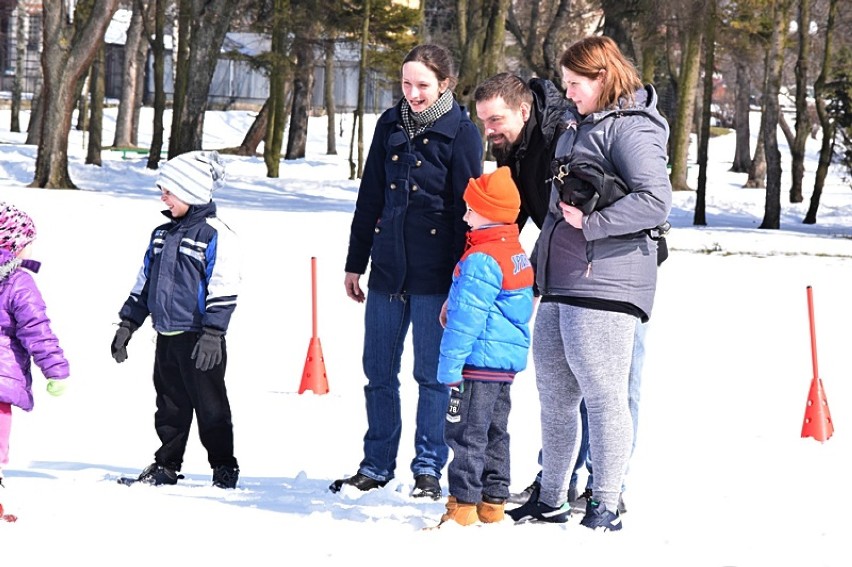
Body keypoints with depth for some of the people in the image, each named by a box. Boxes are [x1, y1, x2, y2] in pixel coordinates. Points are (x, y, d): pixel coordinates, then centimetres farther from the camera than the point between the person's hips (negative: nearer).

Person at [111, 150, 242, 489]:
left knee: (209, 405, 0)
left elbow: (223, 290, -14)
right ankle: (166, 467, 20)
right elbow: (144, 283, 20)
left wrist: (212, 334, -20)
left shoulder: (215, 235, -9)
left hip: (199, 339, -7)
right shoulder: (162, 235, 14)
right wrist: (127, 325, 17)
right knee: (169, 405, 12)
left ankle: (224, 469, 9)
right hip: (166, 337, 7)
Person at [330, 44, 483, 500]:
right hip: (388, 269, 5)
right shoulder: (391, 125, 8)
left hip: (434, 275, -5)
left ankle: (429, 468, 13)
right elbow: (369, 198, 13)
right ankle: (376, 466, 19)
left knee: (432, 375, 3)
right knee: (378, 372, 9)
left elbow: (467, 212, -8)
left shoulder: (461, 134, -6)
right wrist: (355, 264, 13)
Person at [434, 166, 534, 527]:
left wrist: (449, 366, -19)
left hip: (480, 360, -10)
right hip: (509, 359, 10)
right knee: (495, 431, 16)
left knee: (466, 433, -6)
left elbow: (466, 320, -21)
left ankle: (463, 506, -6)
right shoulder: (516, 252, 12)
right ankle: (492, 503, 21)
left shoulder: (480, 260, -19)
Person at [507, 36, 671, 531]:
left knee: (603, 397, -6)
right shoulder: (579, 125, 20)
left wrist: (590, 223, -18)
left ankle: (606, 507, 0)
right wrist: (542, 256, 25)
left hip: (603, 284, -10)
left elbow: (656, 201, -21)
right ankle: (551, 500, 23)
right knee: (554, 397, 14)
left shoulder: (632, 128, -9)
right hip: (559, 285, 10)